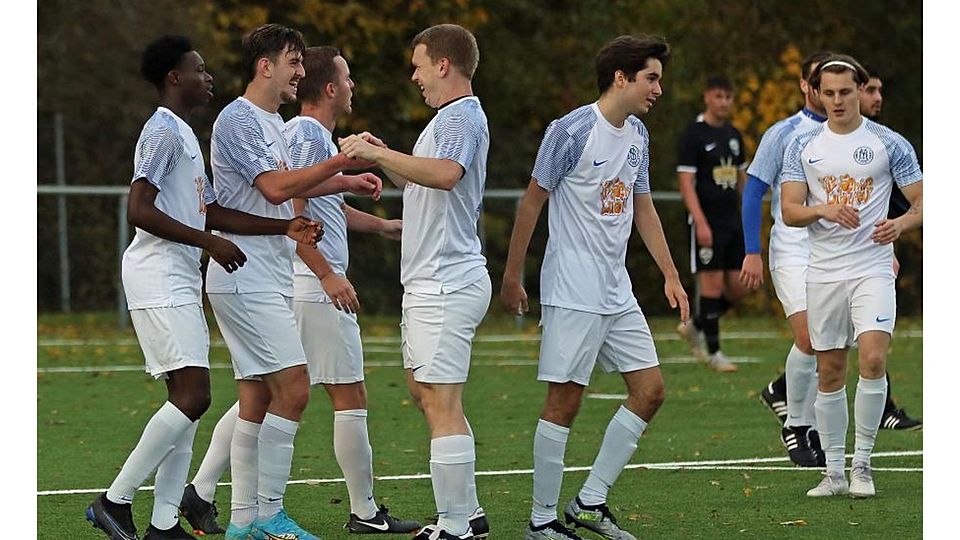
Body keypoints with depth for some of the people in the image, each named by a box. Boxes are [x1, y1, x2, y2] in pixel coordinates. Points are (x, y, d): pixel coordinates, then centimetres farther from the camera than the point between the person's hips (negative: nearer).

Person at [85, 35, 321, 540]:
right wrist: (210, 242, -19)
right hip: (159, 278, -10)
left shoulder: (183, 134, 21)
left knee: (186, 399, 6)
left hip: (181, 282, 10)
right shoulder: (163, 132, -11)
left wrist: (286, 228, 18)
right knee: (193, 395, -16)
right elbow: (140, 211, -20)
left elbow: (211, 211, 25)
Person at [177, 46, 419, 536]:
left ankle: (201, 491, 5)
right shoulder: (308, 137, -13)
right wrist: (328, 274, -19)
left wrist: (381, 225, 35)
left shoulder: (310, 135, 18)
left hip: (289, 288, 10)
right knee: (350, 398, -2)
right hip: (314, 289, -10)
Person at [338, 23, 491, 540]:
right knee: (423, 391, 17)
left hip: (447, 282, -11)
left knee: (442, 403, -11)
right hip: (428, 281, 11)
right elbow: (420, 182, 31)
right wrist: (381, 157, 19)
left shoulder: (462, 116, -14)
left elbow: (446, 173, -35)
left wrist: (378, 152, -30)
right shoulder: (447, 117, 19)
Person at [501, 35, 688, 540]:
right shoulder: (572, 130, -13)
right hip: (572, 292, -8)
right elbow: (532, 201, -8)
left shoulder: (637, 135, 11)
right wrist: (512, 276, -6)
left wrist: (671, 275, 18)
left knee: (650, 388, 5)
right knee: (564, 401, -6)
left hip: (617, 291, 8)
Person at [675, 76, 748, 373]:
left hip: (733, 221, 7)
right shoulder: (694, 134, -7)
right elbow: (686, 182, -12)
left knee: (738, 287, 4)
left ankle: (695, 327, 23)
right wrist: (701, 223, -19)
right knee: (713, 284, -6)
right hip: (708, 222, -7)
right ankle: (713, 352, 2)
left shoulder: (733, 135, 14)